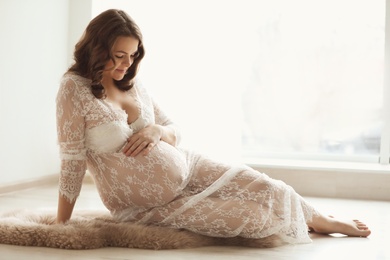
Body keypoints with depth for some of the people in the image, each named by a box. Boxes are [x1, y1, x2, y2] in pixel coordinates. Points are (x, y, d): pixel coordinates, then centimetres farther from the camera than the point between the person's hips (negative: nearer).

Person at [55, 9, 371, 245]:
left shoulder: (133, 85, 1)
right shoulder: (75, 89, -16)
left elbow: (175, 132, 9)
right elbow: (72, 161, -16)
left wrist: (157, 131, -14)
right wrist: (61, 224, -16)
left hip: (186, 166, 5)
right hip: (152, 207, -5)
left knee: (265, 188, -9)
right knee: (253, 216, -14)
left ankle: (323, 220, 19)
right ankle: (317, 222, 16)